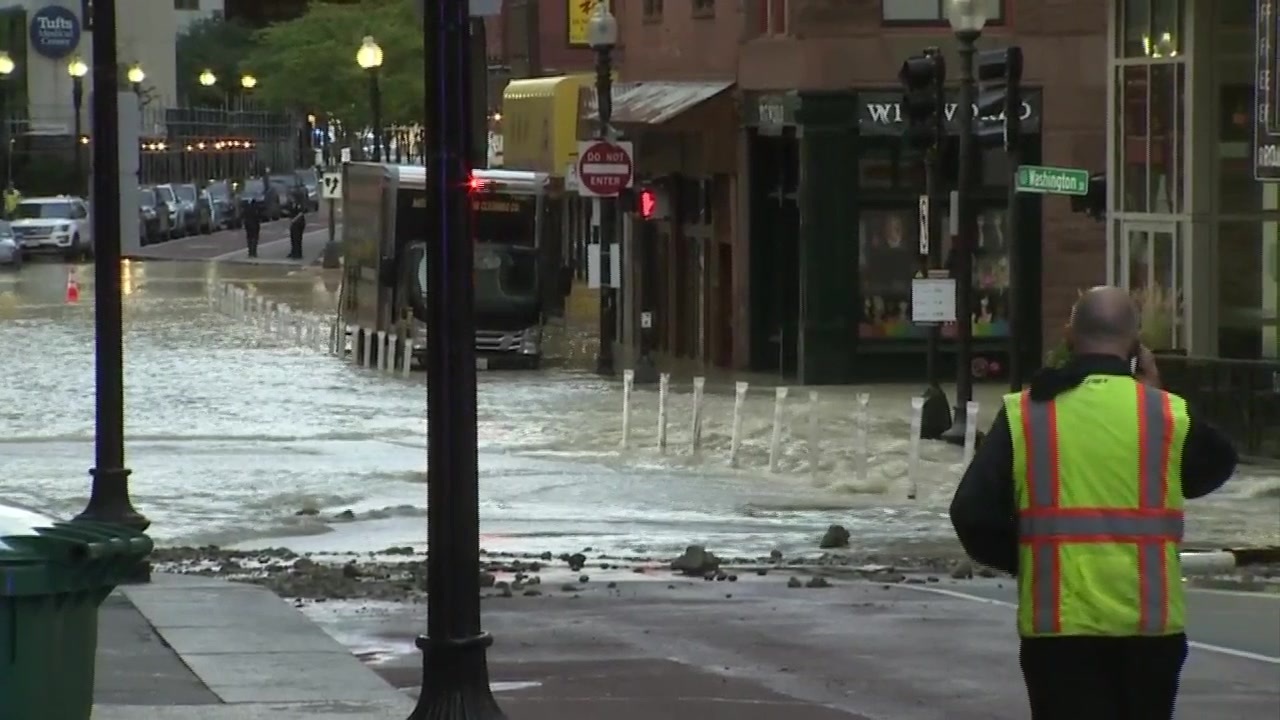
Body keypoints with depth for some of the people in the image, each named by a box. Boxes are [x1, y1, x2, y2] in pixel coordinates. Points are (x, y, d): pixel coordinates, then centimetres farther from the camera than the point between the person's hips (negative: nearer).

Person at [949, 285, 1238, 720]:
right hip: (1148, 623, 1)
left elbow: (973, 514, -5)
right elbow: (1215, 467, 17)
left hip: (1057, 624, -1)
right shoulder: (1166, 416, -3)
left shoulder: (1023, 415, -3)